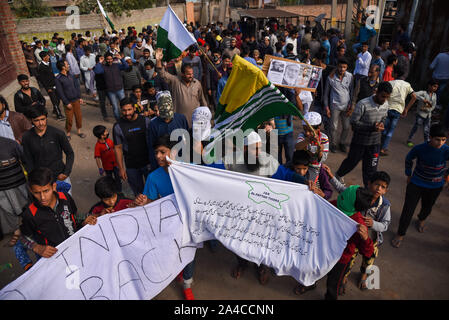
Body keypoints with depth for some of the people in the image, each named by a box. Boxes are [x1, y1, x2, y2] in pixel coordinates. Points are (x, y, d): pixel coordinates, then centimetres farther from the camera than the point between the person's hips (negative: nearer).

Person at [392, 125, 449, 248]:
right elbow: (408, 159, 0)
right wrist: (409, 175, 5)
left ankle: (421, 220, 60)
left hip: (435, 186, 2)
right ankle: (400, 234, 14)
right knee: (408, 209, -3)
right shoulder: (420, 149, -19)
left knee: (427, 207, 24)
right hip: (416, 183, -2)